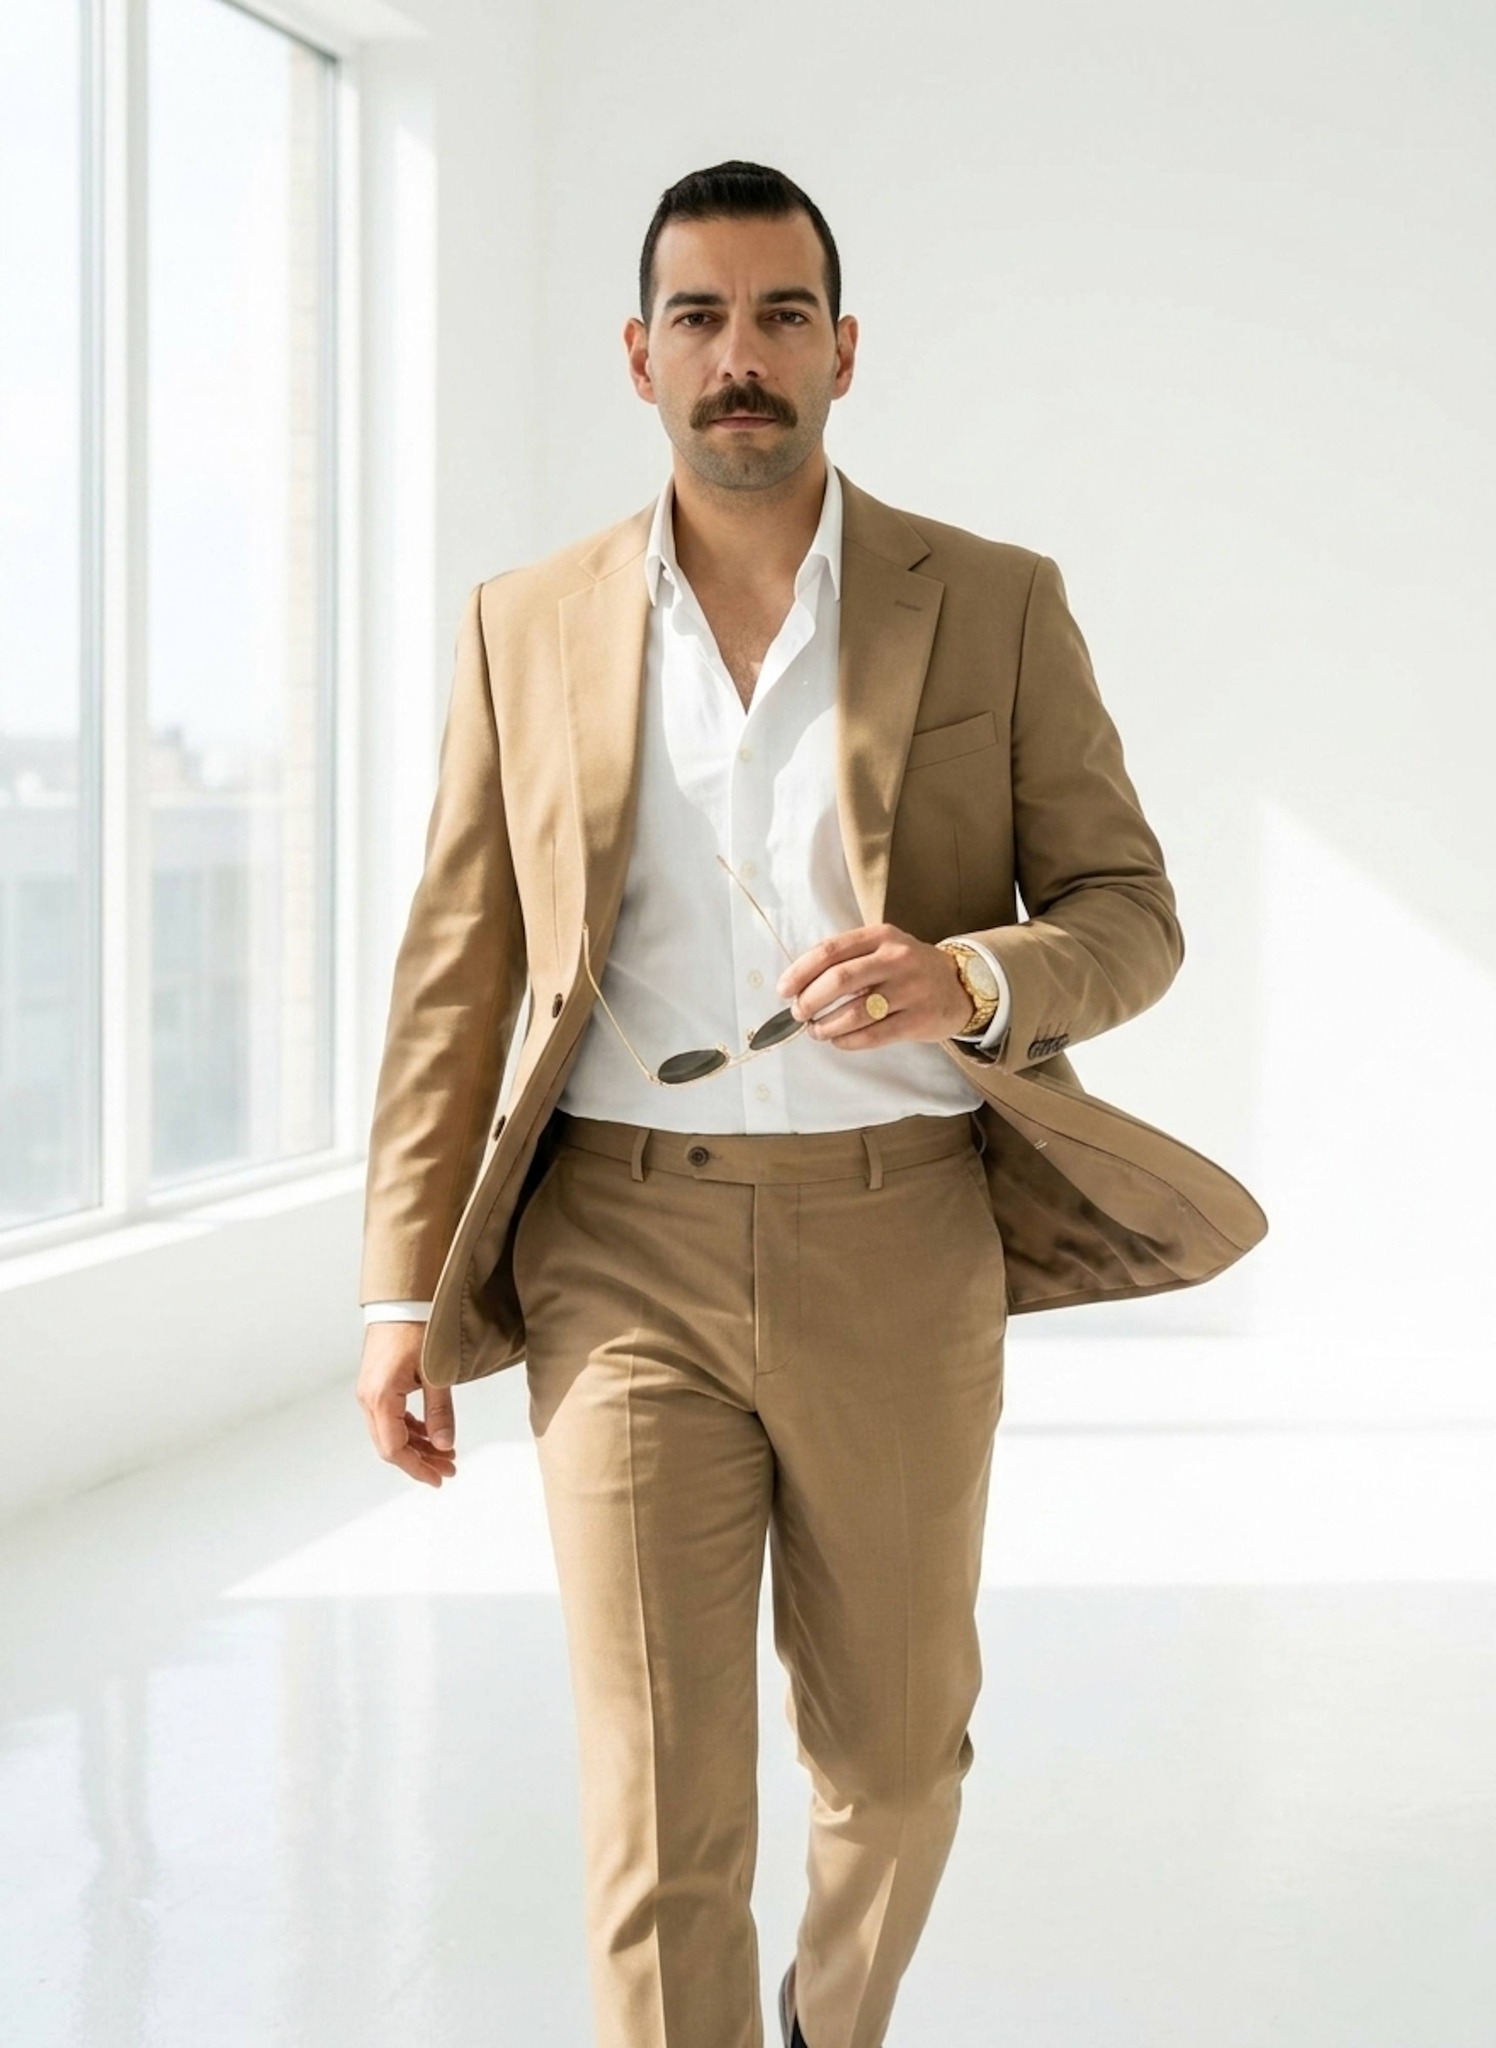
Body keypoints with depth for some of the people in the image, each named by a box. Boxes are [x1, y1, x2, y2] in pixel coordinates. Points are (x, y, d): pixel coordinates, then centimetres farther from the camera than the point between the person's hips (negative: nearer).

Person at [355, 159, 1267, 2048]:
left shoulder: (996, 607, 2)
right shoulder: (528, 627, 5)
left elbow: (1130, 919, 1)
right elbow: (455, 972, 6)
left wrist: (967, 979, -22)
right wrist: (401, 1286, 0)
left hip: (898, 1253, 1)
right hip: (627, 1255, 0)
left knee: (892, 1759, 16)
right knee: (659, 1816, -5)